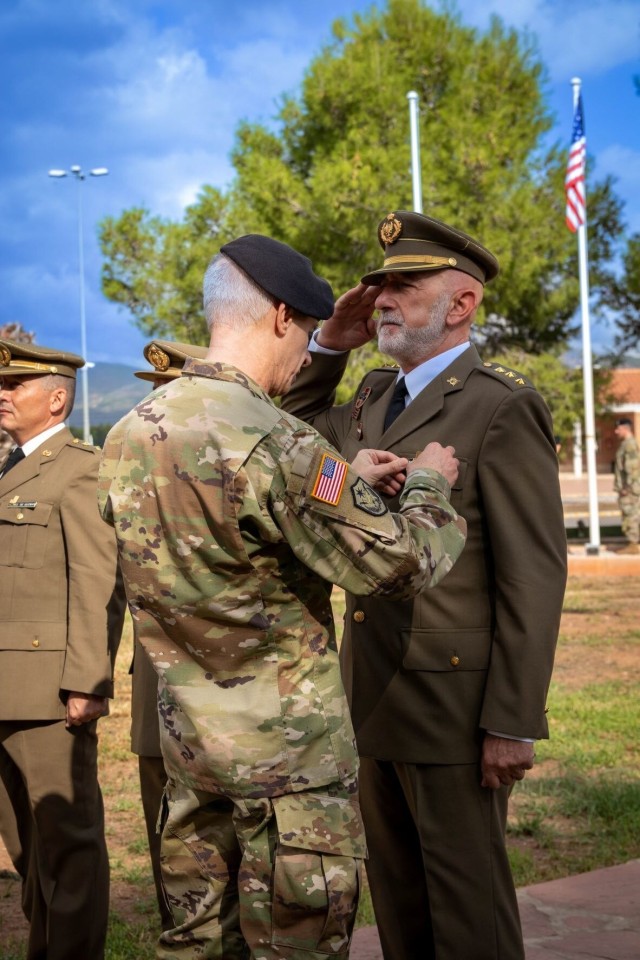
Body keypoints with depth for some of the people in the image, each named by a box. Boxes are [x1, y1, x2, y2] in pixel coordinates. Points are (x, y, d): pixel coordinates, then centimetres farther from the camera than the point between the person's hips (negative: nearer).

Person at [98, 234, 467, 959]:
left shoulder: (129, 435, 3)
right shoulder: (270, 442, -22)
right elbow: (399, 565, -17)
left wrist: (348, 481, 13)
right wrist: (428, 484, 1)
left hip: (188, 738, 8)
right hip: (288, 750, -7)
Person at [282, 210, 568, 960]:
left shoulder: (502, 408, -13)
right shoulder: (374, 398, 11)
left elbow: (534, 576, -16)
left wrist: (512, 724, -18)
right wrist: (328, 346, 10)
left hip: (454, 709, -8)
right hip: (377, 703, 8)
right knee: (397, 899, 18)